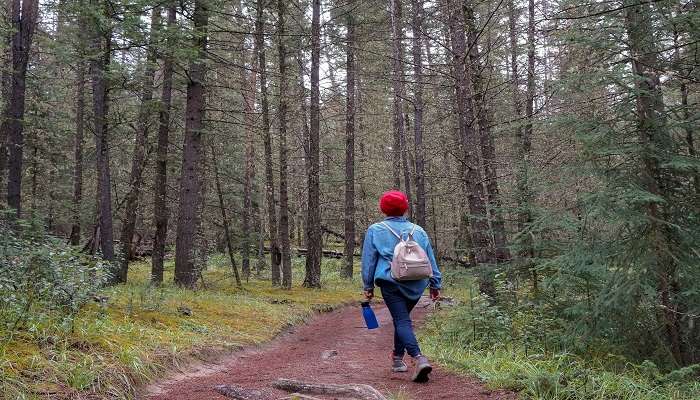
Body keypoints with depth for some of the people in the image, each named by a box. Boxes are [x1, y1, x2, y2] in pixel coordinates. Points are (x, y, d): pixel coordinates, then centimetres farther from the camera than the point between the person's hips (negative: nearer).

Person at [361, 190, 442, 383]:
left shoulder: (375, 230, 5)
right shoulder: (418, 230, 13)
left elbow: (368, 260, 6)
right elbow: (431, 260, 15)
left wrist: (368, 286, 13)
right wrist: (435, 284, 21)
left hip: (391, 282, -4)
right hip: (416, 285, 4)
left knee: (402, 320, -8)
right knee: (403, 318, 21)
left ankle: (419, 358, -28)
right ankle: (397, 357, 31)